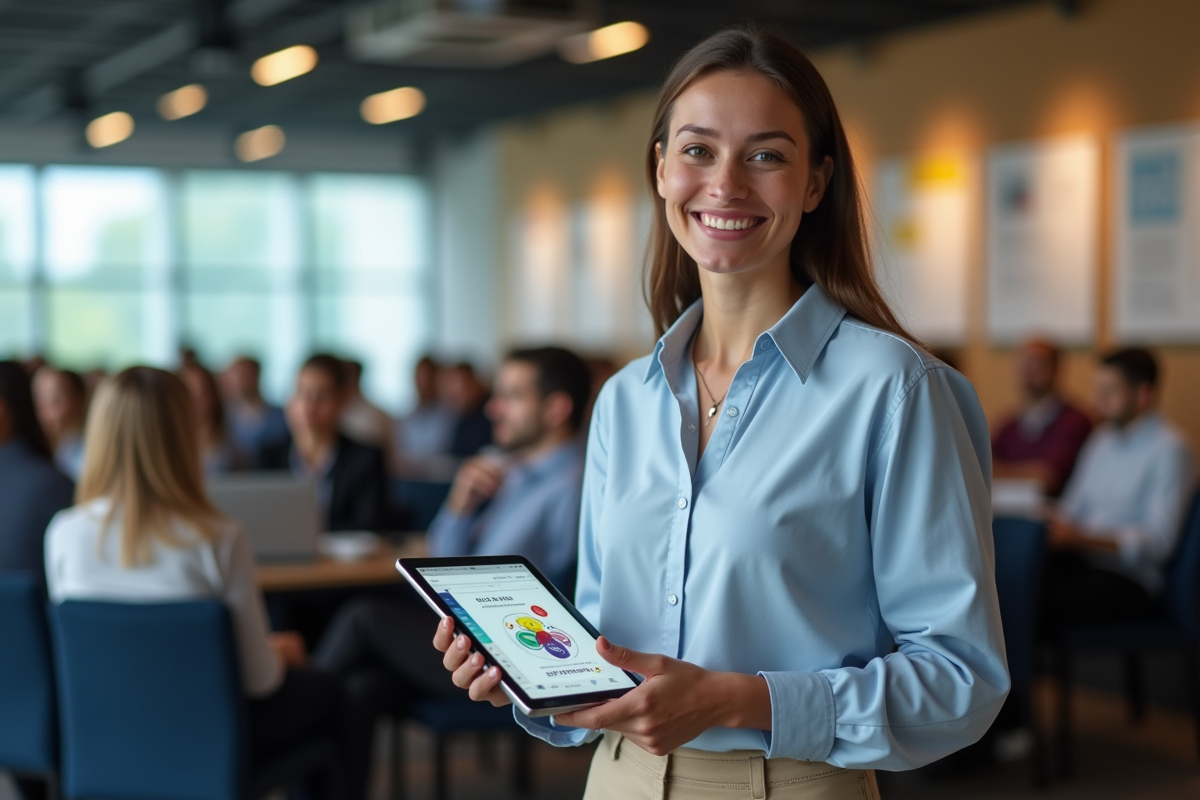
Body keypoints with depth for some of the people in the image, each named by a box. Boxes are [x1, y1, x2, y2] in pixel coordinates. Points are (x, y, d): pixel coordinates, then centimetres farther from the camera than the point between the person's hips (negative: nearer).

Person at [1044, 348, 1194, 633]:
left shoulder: (1168, 449, -8)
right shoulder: (1102, 439, 17)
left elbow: (1159, 540, -16)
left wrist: (1082, 538, -26)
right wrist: (1054, 527, -4)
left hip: (1129, 579, -7)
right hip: (1082, 563, 7)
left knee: (1043, 603, -31)